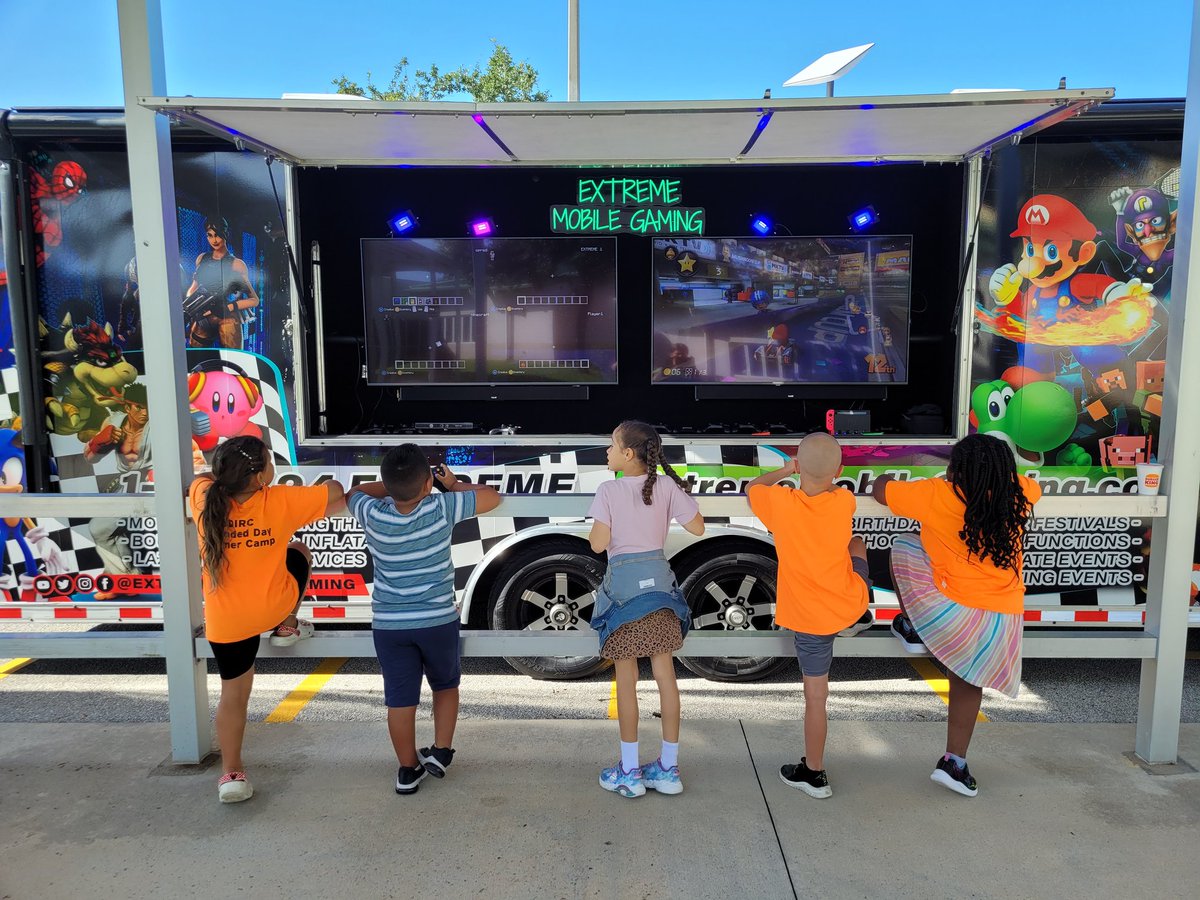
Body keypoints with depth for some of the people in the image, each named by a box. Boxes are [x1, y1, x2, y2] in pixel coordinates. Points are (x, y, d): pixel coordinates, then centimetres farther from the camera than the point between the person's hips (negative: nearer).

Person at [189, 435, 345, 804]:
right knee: (298, 552, 26)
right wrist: (330, 488, 12)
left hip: (226, 621, 2)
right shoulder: (281, 501, -19)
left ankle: (231, 773, 21)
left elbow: (206, 479, 14)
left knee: (234, 693, 19)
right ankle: (287, 628, 32)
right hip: (275, 606, -2)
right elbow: (338, 496, -9)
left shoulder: (203, 496, -11)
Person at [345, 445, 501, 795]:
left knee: (400, 698, 10)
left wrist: (394, 485, 12)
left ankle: (408, 769, 21)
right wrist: (454, 484, 9)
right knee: (446, 685, 23)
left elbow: (354, 492, 13)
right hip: (438, 621, -1)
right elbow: (492, 497, -3)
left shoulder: (372, 516, -11)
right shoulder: (442, 509, -17)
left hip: (388, 624, 1)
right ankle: (440, 751, 21)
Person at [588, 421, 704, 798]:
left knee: (626, 679, 6)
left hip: (623, 583, -4)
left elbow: (598, 544, -12)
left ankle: (630, 771, 15)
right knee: (665, 674, 11)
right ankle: (668, 769, 19)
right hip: (658, 582, 4)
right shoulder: (666, 486, -2)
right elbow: (697, 527, 1)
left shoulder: (609, 491, -11)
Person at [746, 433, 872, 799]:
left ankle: (814, 774, 23)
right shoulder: (845, 502, -14)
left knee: (815, 696, 9)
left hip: (810, 618, -3)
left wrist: (784, 470, 10)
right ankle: (860, 617, 42)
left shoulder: (780, 502, -21)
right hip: (851, 601, 3)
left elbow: (752, 487, 3)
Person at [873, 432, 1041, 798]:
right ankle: (955, 763, 27)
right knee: (968, 684, 23)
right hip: (1004, 618, 4)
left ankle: (912, 630, 23)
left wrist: (885, 479, 21)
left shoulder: (937, 495, -15)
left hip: (954, 613, -4)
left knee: (903, 545, 18)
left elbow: (881, 490, -1)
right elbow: (1032, 485, 24)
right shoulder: (1017, 494, -3)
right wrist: (996, 469, 33)